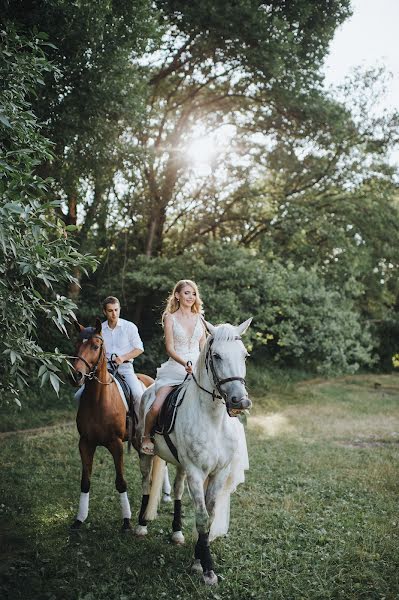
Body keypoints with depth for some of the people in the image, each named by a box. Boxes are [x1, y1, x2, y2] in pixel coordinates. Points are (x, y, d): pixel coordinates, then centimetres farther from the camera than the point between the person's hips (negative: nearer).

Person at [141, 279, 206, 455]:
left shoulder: (199, 318, 13)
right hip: (175, 368, -3)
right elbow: (170, 348, -6)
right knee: (157, 407, -18)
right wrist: (185, 363, -22)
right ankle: (146, 437, 10)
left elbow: (203, 347, 13)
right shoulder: (170, 318, 2)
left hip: (198, 368, 3)